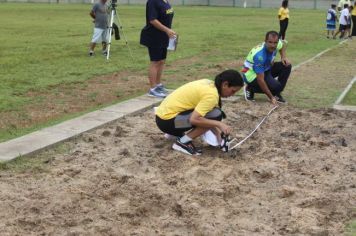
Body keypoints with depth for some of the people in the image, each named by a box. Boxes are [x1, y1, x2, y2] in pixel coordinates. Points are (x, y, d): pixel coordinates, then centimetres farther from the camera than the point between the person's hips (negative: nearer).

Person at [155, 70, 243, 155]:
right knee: (215, 115, -18)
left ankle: (179, 133, 19)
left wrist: (217, 131, 9)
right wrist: (219, 124, -18)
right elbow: (194, 119, -28)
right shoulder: (212, 94, -20)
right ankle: (183, 142, -9)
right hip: (168, 120, -9)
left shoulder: (209, 84, 7)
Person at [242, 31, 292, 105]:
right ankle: (250, 89, -3)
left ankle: (277, 94, 4)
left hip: (265, 69, 8)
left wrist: (283, 57, -4)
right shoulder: (260, 55, -36)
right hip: (252, 75, -8)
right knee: (276, 86, -27)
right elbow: (260, 79, -34)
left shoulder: (276, 44, -14)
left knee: (286, 66, -7)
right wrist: (271, 97, -30)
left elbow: (283, 43, 15)